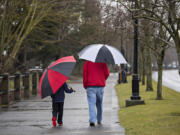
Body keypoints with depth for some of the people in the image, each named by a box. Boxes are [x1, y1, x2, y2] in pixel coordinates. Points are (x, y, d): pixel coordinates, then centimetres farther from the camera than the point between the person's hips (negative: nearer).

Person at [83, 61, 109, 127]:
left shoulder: (87, 63, 1)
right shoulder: (103, 63, 5)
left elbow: (85, 75, -2)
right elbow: (107, 74, 3)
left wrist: (85, 85, 8)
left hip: (90, 87, -2)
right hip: (100, 86, 2)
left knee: (91, 104, -5)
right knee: (99, 103, 16)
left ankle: (92, 121, -19)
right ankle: (99, 120, 21)